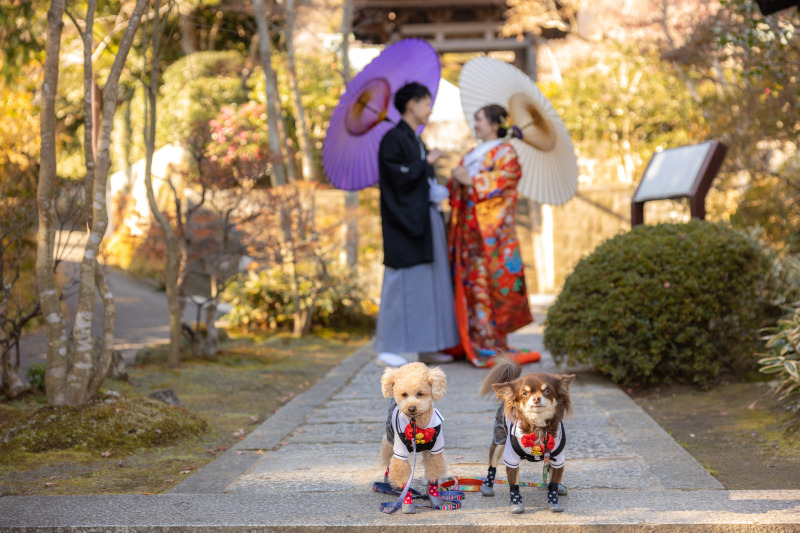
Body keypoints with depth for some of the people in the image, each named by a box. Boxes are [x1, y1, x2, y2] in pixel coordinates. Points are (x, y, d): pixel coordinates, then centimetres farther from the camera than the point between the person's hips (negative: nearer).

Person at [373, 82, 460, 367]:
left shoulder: (416, 141, 17)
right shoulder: (394, 139, -10)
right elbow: (399, 178, -19)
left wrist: (437, 193, 5)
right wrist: (427, 163, -9)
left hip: (425, 220, 9)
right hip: (405, 223, -9)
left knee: (429, 284, 8)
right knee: (402, 284, -7)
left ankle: (426, 347, 11)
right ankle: (387, 347, -1)